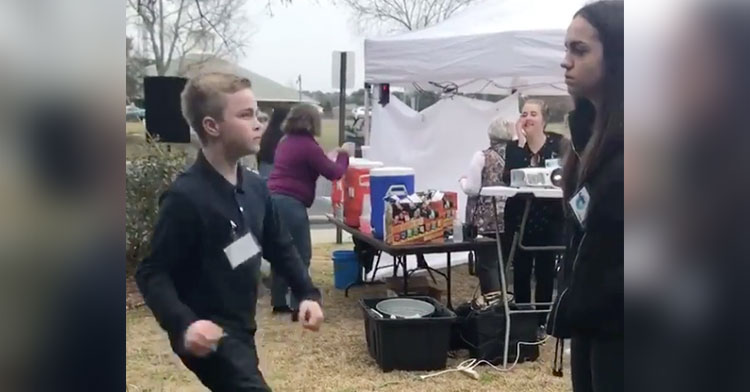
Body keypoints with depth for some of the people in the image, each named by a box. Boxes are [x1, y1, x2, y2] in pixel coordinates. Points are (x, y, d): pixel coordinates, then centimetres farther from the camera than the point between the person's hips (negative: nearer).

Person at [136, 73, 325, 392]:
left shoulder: (254, 187, 2)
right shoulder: (186, 197, -22)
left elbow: (280, 247, 13)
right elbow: (152, 273, -21)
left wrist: (307, 294, 2)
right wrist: (182, 324, -36)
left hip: (240, 328, 9)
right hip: (208, 336, -9)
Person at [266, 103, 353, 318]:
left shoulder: (285, 142, 15)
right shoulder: (308, 145, -11)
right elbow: (334, 173, -7)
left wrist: (329, 157, 28)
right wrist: (344, 154, 10)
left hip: (274, 200, 9)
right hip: (291, 204, -9)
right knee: (301, 256, -2)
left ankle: (279, 302, 22)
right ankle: (298, 306, -2)